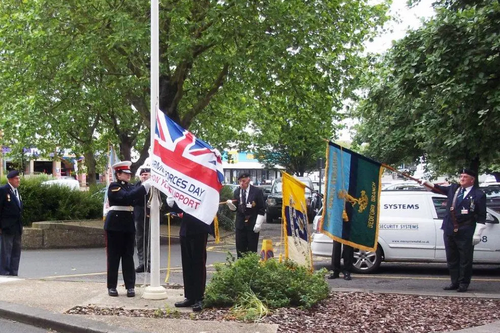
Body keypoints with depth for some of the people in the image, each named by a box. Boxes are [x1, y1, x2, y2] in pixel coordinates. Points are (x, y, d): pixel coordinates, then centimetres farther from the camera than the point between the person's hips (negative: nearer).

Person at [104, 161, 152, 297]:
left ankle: (130, 286, 6)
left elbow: (138, 199, 4)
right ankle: (112, 286, 8)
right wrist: (144, 187, -25)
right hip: (115, 224, -6)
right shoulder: (114, 187, -6)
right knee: (113, 256, 1)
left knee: (128, 256, 5)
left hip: (128, 225, 6)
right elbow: (127, 197, -22)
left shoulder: (130, 187, 16)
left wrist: (147, 189, -12)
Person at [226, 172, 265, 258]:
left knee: (252, 249, 0)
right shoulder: (236, 192, 7)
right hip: (240, 223, 4)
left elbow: (262, 210, -5)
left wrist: (258, 224, -11)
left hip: (252, 224, -4)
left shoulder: (257, 191, -5)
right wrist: (230, 204, -13)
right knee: (240, 249, 4)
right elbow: (235, 208, 9)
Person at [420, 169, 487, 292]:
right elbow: (438, 188, 5)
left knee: (465, 259, 0)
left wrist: (477, 234, -9)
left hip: (465, 233, -5)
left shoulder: (478, 195, -2)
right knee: (451, 259, 10)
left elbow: (481, 217, -4)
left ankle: (463, 284, 10)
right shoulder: (453, 189, 13)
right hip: (449, 230, 5)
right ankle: (455, 282, 19)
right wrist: (425, 183, -12)